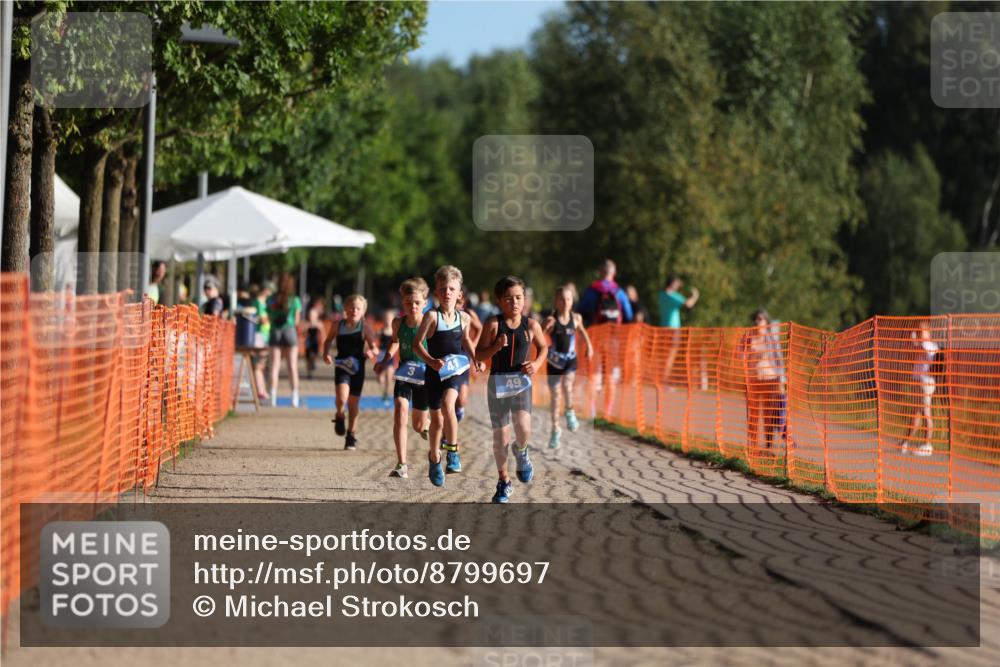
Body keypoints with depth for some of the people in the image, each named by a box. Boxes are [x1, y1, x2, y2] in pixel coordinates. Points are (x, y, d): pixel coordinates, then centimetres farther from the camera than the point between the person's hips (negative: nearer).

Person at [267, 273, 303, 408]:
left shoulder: (271, 300, -1)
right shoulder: (295, 300, -6)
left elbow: (269, 318, 3)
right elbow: (297, 321, -3)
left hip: (275, 331, 2)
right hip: (290, 331, -2)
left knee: (275, 365, 4)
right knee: (292, 366, 4)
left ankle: (273, 398, -1)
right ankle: (294, 398, 4)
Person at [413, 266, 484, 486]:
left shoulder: (463, 317, 1)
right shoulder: (431, 316, -11)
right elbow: (417, 344, -10)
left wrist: (476, 359, 7)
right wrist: (431, 361, -23)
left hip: (458, 369, 1)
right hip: (435, 372, -1)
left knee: (447, 403, -27)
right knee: (436, 419, 8)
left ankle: (453, 451, -13)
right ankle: (434, 458, 32)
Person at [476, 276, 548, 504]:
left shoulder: (531, 325, -1)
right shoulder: (493, 324, -6)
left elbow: (543, 346, 17)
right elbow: (479, 355, -4)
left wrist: (537, 363, -2)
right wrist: (496, 346, -21)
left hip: (521, 382, 0)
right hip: (497, 383, 0)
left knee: (523, 429, -20)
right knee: (500, 437, 4)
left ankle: (521, 451, 17)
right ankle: (503, 482, 22)